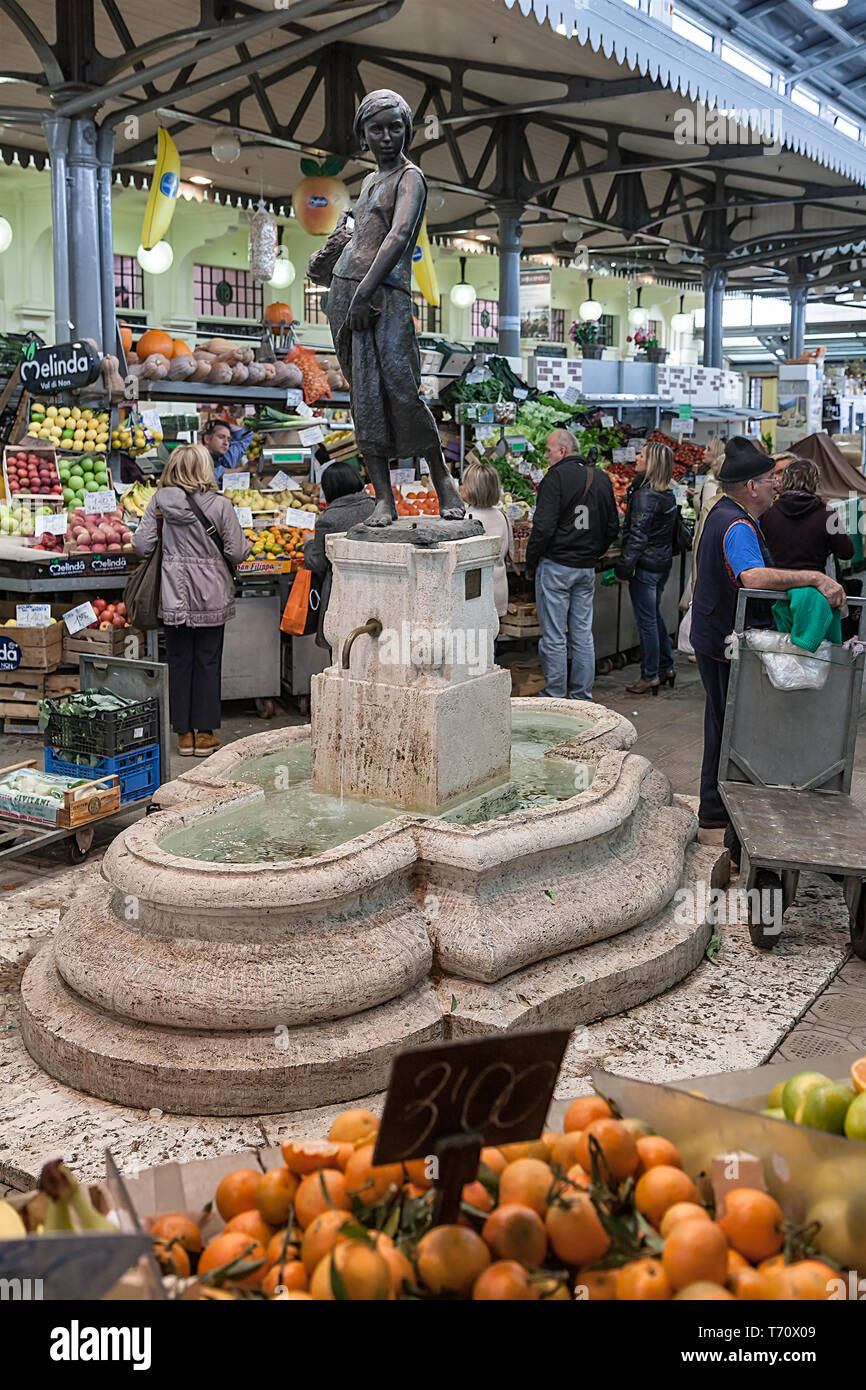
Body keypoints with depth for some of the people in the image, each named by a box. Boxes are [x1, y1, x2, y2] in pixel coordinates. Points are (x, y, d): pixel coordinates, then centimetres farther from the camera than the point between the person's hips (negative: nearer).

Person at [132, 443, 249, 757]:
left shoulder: (159, 502, -5)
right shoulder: (219, 505, -11)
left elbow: (141, 545, -4)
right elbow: (237, 553, -8)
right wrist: (245, 542, 14)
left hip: (173, 595, 2)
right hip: (211, 595, -2)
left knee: (178, 661, 11)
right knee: (207, 661, 8)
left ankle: (184, 734, 17)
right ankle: (204, 734, 14)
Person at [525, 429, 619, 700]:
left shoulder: (556, 477, -12)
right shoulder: (601, 478, 9)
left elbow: (543, 526, -17)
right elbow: (613, 527, 14)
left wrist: (531, 562, -6)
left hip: (556, 566, -6)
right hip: (587, 568, 6)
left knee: (554, 636, 1)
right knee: (583, 634, 11)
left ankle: (555, 696, 5)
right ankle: (582, 697, 17)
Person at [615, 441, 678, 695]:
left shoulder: (645, 495, -19)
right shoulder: (668, 493, 8)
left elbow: (637, 536, -21)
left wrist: (623, 568, -16)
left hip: (646, 564, -9)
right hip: (664, 562, 9)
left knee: (646, 621, 0)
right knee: (654, 616, 20)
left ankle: (650, 676, 8)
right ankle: (666, 667, 28)